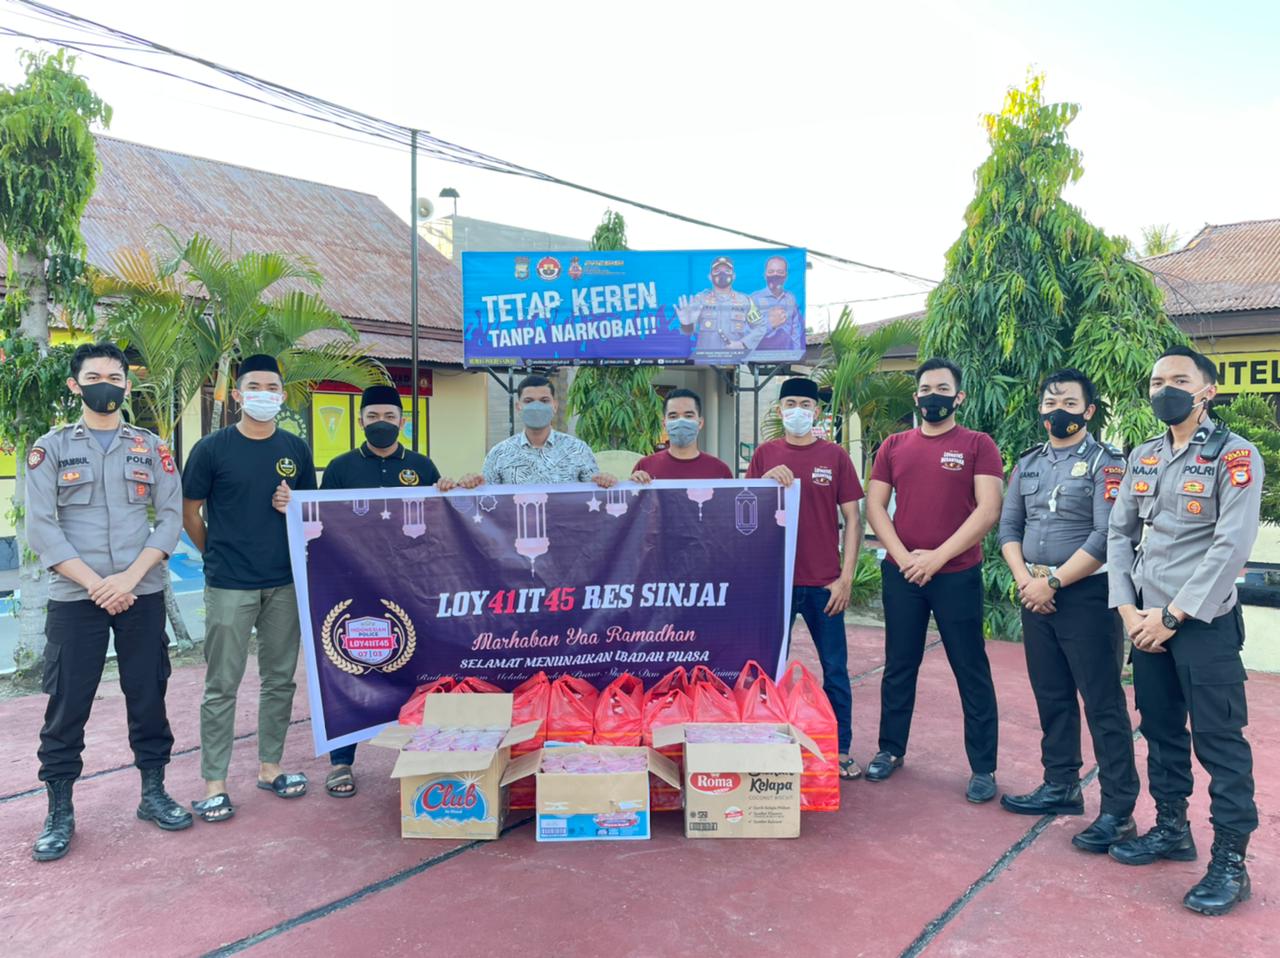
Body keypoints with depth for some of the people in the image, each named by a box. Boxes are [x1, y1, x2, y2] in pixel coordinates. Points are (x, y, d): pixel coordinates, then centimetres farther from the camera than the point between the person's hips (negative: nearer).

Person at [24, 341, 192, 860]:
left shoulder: (151, 447, 7)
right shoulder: (50, 448, 4)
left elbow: (171, 516, 1)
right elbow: (40, 527, -4)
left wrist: (130, 577, -12)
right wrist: (95, 584, -13)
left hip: (143, 596, 1)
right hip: (74, 598, -1)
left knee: (148, 696, 8)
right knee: (67, 705, 3)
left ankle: (153, 792, 22)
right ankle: (60, 812, 16)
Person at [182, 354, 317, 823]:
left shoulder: (296, 449, 6)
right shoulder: (212, 448, -5)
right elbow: (189, 513, 2)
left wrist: (295, 507, -7)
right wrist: (218, 555, 8)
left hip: (285, 583, 4)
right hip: (229, 586, -4)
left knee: (280, 679, 12)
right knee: (222, 686, 2)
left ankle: (269, 766, 26)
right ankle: (213, 782, 12)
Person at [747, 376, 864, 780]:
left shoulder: (835, 456, 3)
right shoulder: (765, 455, 5)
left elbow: (852, 519, 3)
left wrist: (845, 577, -4)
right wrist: (765, 481, -16)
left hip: (824, 583, 0)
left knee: (835, 669, 5)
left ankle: (841, 750, 18)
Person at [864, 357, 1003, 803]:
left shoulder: (977, 445, -1)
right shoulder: (894, 446, 8)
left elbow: (988, 510, -10)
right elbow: (874, 505, 5)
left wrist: (937, 557, -15)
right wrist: (902, 556, -8)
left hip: (958, 575, -3)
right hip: (901, 574, 3)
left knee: (971, 672, 4)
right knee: (898, 666, 13)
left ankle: (983, 768, 14)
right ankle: (890, 749, 27)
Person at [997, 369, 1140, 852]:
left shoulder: (1105, 462, -7)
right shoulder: (1029, 462, 12)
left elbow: (1106, 537, -16)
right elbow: (1009, 525, 10)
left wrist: (1053, 582, -16)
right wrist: (1024, 579, -5)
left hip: (1086, 595, -6)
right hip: (1035, 593, 6)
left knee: (1103, 703, -3)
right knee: (1051, 697, 15)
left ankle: (1118, 811, 5)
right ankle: (1061, 788, 28)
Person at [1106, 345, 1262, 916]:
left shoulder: (1234, 455, -8)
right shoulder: (1143, 457, 10)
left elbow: (1233, 546, -16)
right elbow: (1119, 533, 9)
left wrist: (1172, 616, -16)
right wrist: (1129, 608, -2)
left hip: (1205, 622, -6)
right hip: (1146, 621, 6)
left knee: (1219, 741, 1)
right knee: (1160, 730, 15)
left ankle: (1230, 861, 12)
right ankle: (1171, 829, 31)